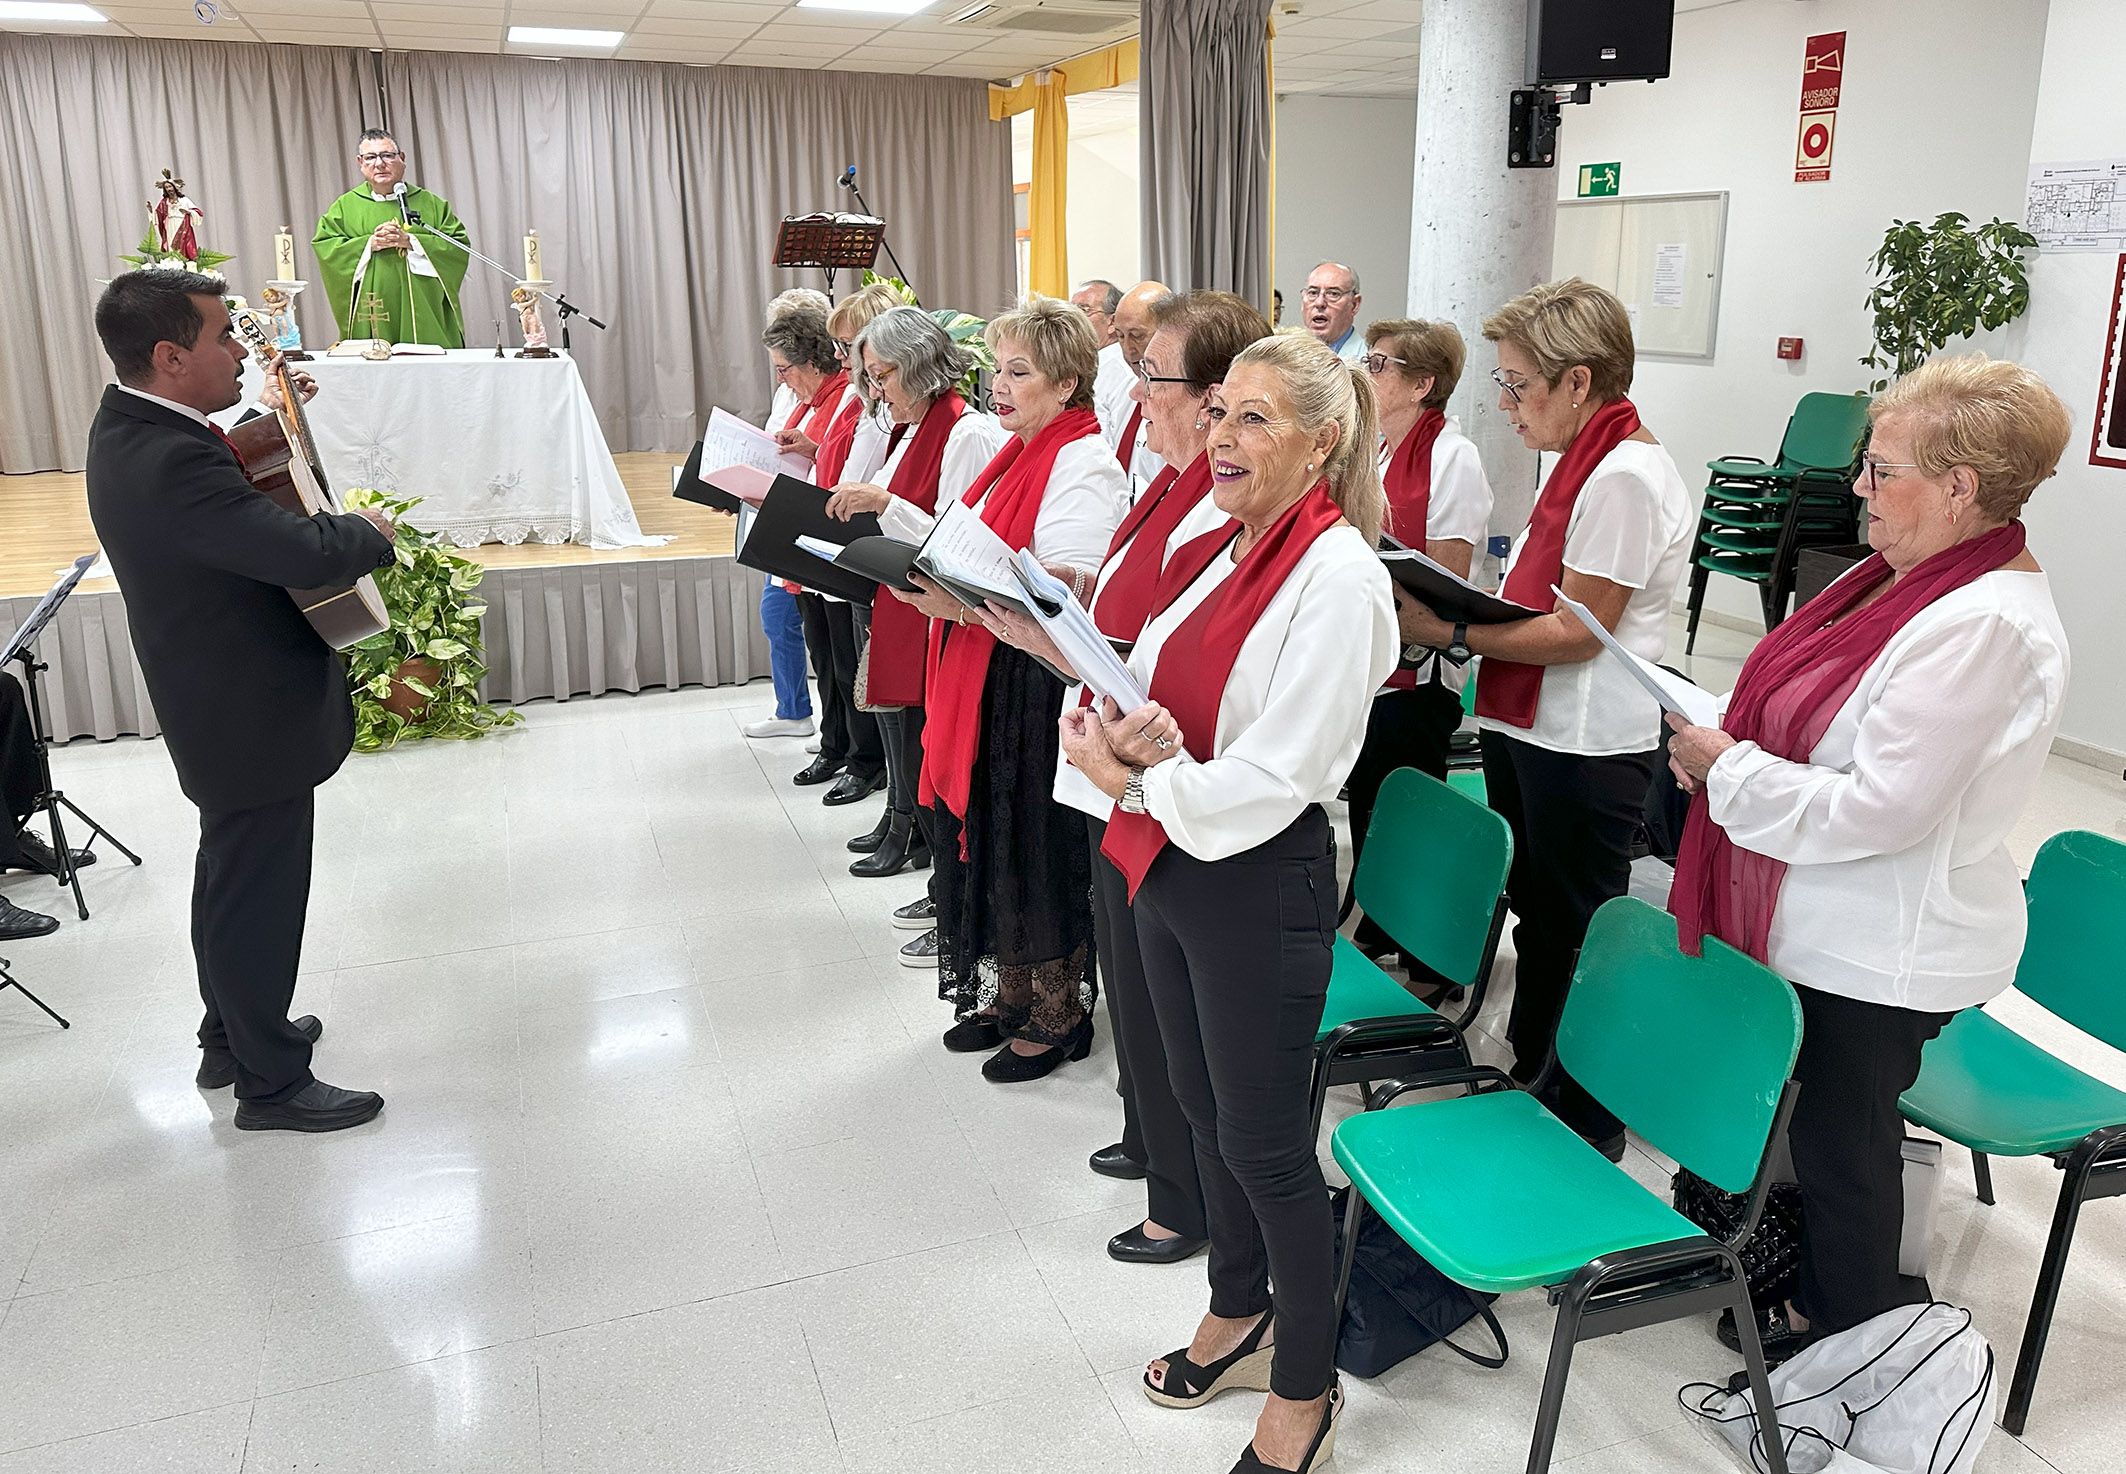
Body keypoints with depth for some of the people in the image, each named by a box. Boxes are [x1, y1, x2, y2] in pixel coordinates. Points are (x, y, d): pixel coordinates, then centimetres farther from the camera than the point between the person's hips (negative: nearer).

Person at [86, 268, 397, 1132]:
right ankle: (272, 1084, 21)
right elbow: (308, 554, -36)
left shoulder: (131, 425, 1)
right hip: (253, 718, -11)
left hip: (217, 703, 11)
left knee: (232, 877, 25)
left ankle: (231, 1035, 44)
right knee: (259, 898, 4)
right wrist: (369, 531, -16)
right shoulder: (172, 463, -31)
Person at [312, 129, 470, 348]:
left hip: (423, 313, 0)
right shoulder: (345, 206, 11)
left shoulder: (429, 203, 9)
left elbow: (460, 244, -1)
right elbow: (323, 247, 3)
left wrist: (411, 242, -12)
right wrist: (369, 244, -10)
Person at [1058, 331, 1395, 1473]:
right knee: (1205, 1112, 22)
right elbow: (1157, 697, 10)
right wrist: (1135, 734, -13)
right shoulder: (1213, 553, 8)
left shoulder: (1338, 577, -18)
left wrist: (1135, 776, -15)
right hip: (1168, 866, 8)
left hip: (1262, 885, -8)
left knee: (1263, 1143, 6)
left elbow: (1274, 777, -22)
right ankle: (1238, 1320, 45)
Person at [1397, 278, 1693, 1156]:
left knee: (1575, 930, 5)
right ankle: (1530, 1075, 37)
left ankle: (1588, 1118, 22)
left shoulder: (1625, 476, -19)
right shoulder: (1583, 463, 11)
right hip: (1529, 728, 9)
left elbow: (1577, 629, -22)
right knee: (1534, 913, 20)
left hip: (1586, 748, -9)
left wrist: (1454, 633, -21)